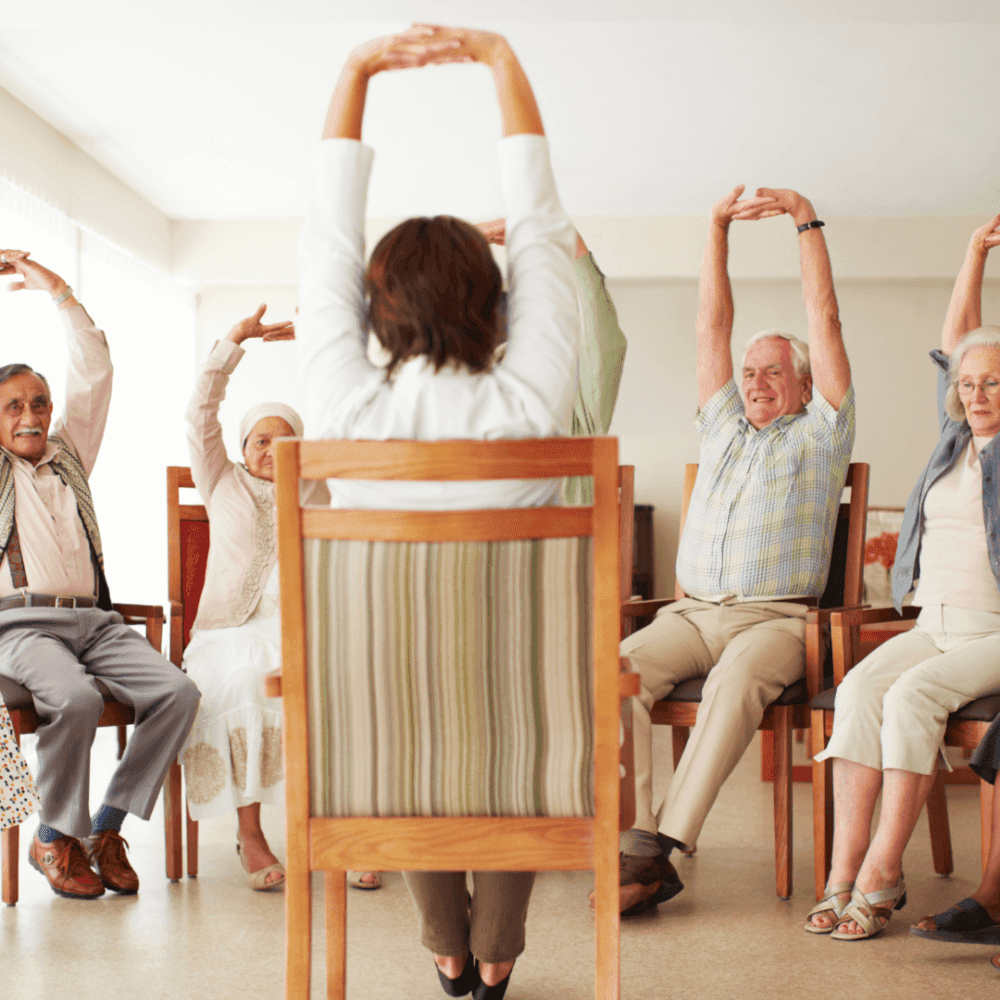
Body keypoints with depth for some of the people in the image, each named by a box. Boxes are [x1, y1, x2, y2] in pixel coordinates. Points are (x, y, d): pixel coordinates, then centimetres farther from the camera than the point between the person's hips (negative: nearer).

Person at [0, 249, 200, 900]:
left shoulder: (70, 453, 24)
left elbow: (94, 375, 19)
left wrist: (60, 291, 18)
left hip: (96, 621, 4)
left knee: (178, 692, -20)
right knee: (76, 698, -34)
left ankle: (108, 827, -8)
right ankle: (56, 838, -12)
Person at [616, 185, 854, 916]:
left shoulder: (820, 435, 12)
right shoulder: (723, 426, 24)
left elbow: (825, 324, 5)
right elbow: (712, 326, 18)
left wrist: (808, 222, 3)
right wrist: (718, 231, 13)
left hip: (776, 618, -4)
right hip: (692, 611, 4)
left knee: (737, 679, -37)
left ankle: (655, 848, -40)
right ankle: (640, 849, -33)